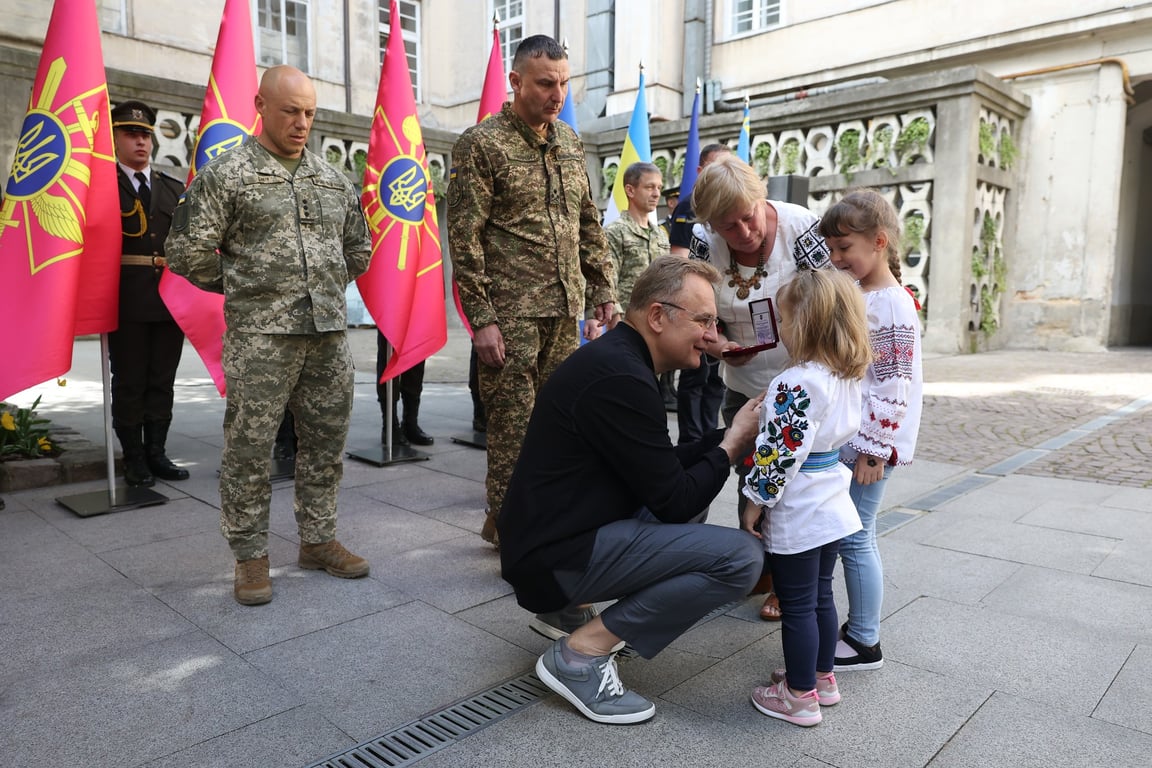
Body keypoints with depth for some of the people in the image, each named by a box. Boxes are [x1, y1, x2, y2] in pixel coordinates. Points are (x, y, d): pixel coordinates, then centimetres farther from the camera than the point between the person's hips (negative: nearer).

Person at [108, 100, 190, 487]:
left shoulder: (174, 188, 15)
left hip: (170, 298, 4)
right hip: (127, 301, -3)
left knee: (162, 381, 9)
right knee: (129, 383, 4)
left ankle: (157, 453, 20)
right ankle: (134, 459, 14)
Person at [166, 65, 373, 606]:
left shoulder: (334, 180, 15)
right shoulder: (226, 174, 0)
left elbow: (358, 251, 24)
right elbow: (187, 252, -1)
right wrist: (244, 288, 6)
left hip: (330, 332, 5)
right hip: (259, 336, -4)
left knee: (326, 443, 10)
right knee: (249, 449, 0)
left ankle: (318, 540, 25)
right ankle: (250, 556, 15)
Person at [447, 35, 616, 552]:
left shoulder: (569, 141, 14)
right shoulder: (481, 144, -5)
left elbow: (589, 222, 20)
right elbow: (464, 238, -10)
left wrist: (603, 286, 12)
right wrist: (480, 318, -15)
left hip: (565, 309, 6)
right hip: (511, 314, -6)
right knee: (514, 424, -1)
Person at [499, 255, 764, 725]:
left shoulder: (616, 357, 10)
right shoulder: (619, 379, -22)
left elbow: (664, 468, 16)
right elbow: (675, 501, -16)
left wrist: (729, 433, 6)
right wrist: (732, 444, -3)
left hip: (559, 533, 10)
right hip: (555, 557, -10)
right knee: (741, 558, -16)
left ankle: (581, 606, 15)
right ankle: (581, 652, -8)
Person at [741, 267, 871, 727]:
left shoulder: (795, 384, -24)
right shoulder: (847, 378, 3)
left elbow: (779, 453, -24)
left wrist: (754, 501, -14)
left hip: (796, 515, -9)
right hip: (832, 509, 9)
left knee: (797, 606, 5)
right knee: (821, 596, 21)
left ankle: (800, 697, 18)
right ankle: (822, 678, 36)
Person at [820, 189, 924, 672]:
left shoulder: (892, 306, -17)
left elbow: (893, 384, -20)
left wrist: (874, 449, -19)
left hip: (869, 442, -9)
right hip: (841, 439, 9)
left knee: (854, 538, 0)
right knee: (852, 536, 16)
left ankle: (865, 643, 15)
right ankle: (857, 628, 30)